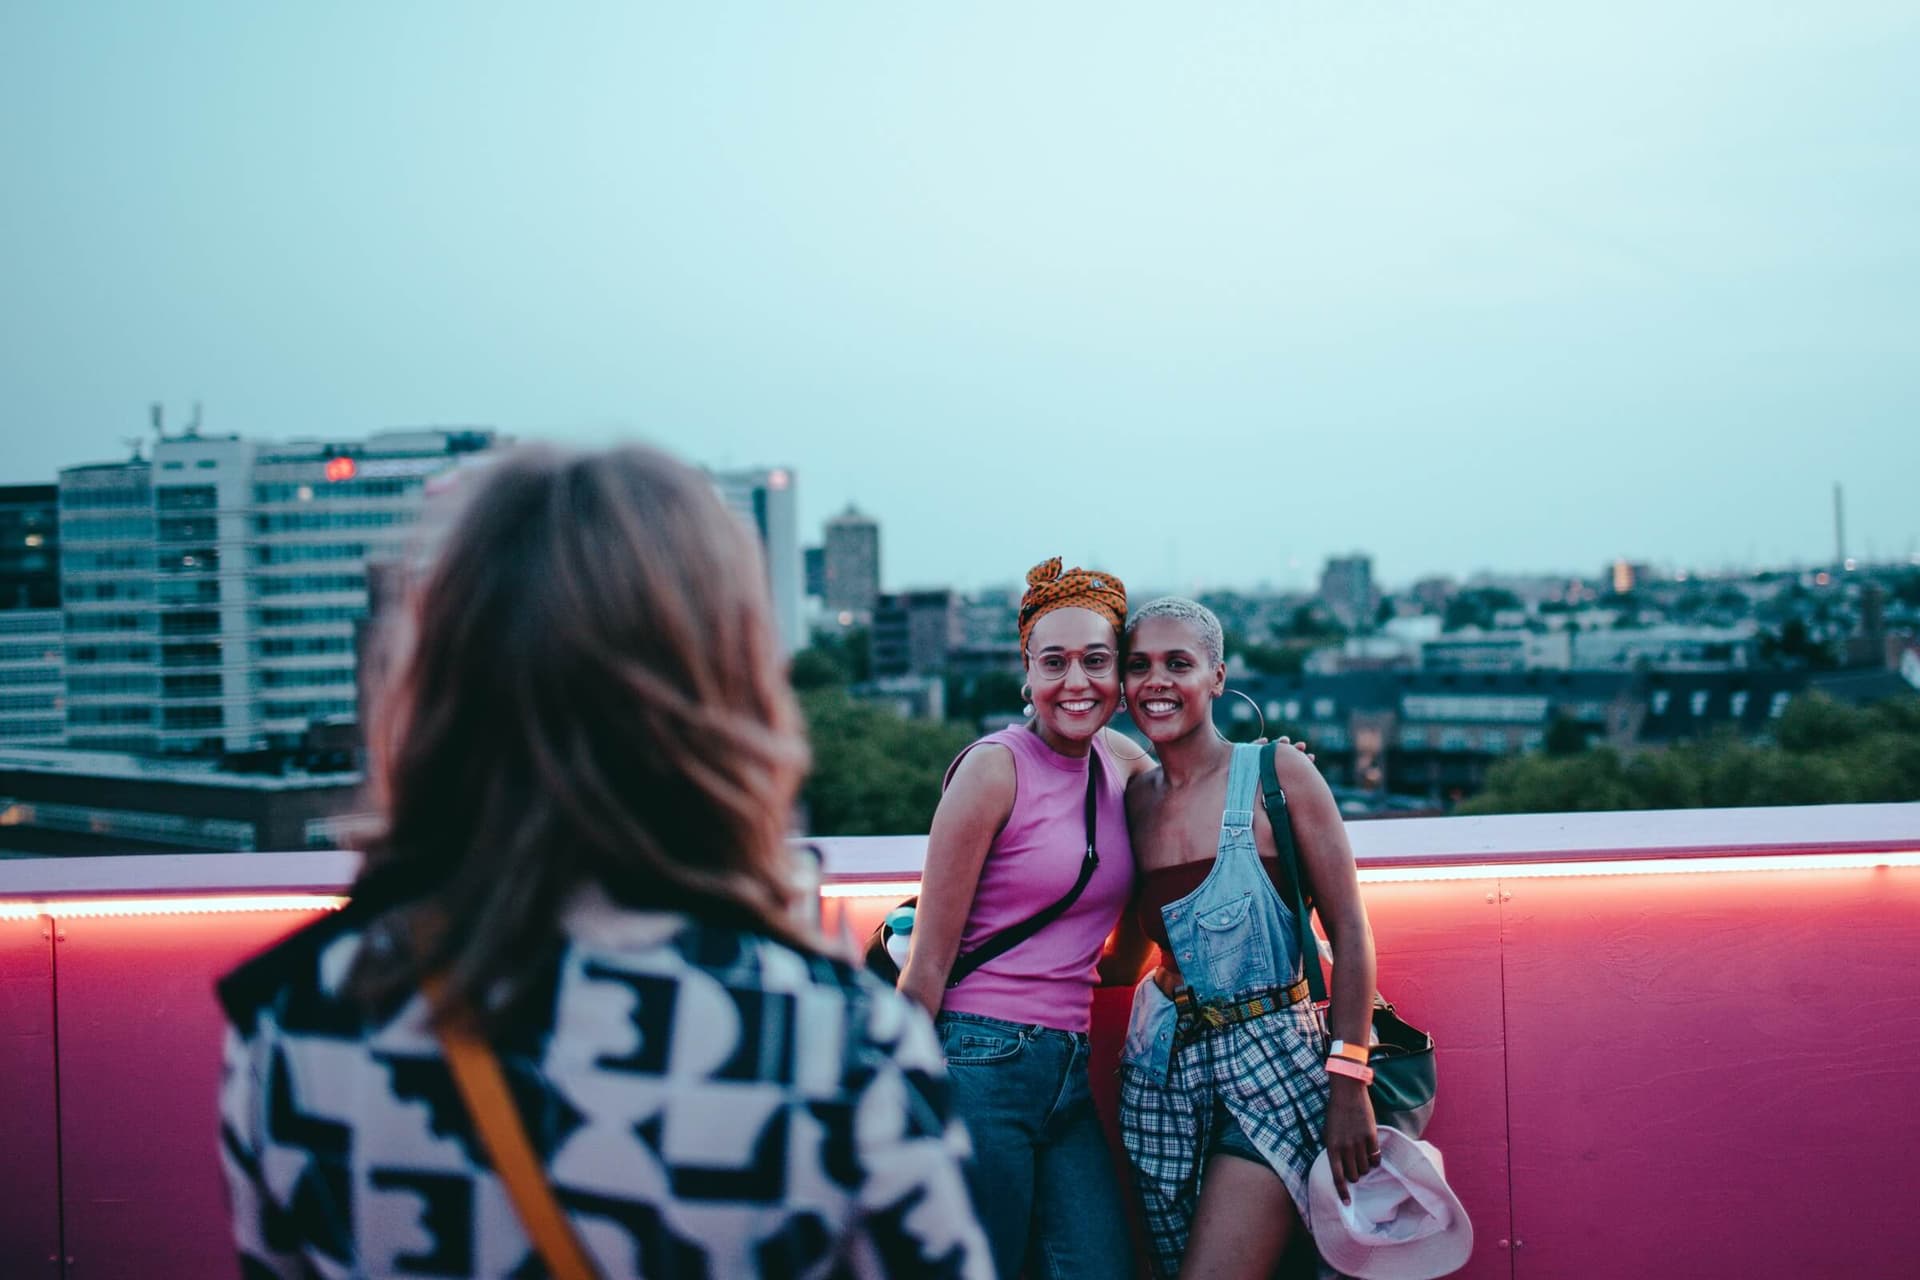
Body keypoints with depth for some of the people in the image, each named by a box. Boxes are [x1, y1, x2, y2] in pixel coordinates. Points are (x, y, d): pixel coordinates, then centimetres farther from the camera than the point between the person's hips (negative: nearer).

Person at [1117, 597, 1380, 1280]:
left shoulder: (1276, 773, -4)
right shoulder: (1136, 797, 8)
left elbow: (1349, 932, -5)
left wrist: (1350, 1086, -10)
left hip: (1273, 1064, -5)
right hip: (1164, 1067, 5)